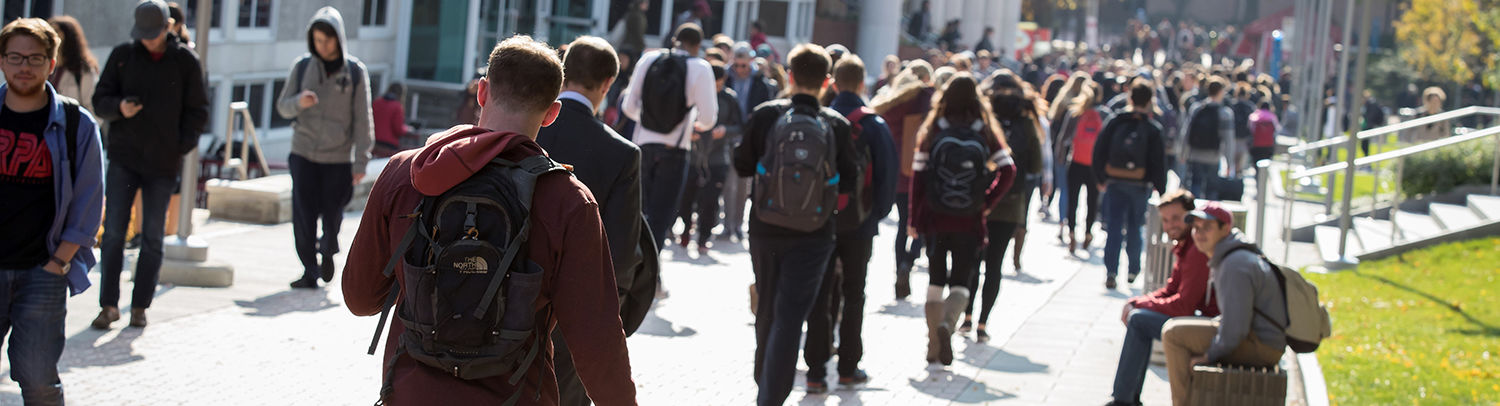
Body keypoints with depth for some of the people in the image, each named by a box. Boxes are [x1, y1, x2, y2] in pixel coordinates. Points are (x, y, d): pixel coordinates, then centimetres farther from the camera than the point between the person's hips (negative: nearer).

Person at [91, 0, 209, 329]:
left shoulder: (186, 62, 1)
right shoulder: (122, 55, 4)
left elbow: (197, 112, 5)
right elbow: (100, 100, 5)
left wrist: (181, 147, -7)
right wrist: (119, 107, -17)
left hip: (163, 165, -1)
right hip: (123, 157, 1)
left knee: (152, 237, 3)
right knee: (113, 231, -3)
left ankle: (140, 306, 11)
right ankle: (109, 304, 3)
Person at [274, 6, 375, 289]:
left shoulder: (355, 72, -2)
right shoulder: (302, 67, 3)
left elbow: (362, 119, -1)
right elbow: (283, 106, 7)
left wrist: (361, 161, -6)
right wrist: (299, 102, -17)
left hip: (338, 157, -1)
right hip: (304, 153, 1)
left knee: (332, 216, 3)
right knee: (304, 216, -5)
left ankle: (328, 251, 34)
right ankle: (310, 271, 5)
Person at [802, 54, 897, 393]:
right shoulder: (874, 125, -6)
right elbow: (886, 174, -7)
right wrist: (879, 213, 4)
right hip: (859, 224, -1)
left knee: (820, 295, 4)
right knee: (853, 295, 11)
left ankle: (816, 370, -2)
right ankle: (848, 368, 16)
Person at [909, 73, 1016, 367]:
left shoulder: (932, 131, -2)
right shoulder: (985, 132, -2)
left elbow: (918, 175, -2)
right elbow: (1008, 170, -9)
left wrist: (914, 219, 4)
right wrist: (987, 202, 0)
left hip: (936, 219, 1)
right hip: (969, 221, -1)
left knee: (935, 282, 13)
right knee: (960, 283, 5)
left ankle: (934, 349, 9)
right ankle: (947, 323, -25)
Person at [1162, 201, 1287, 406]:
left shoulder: (1236, 265, -22)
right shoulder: (1223, 259, 13)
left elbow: (1235, 327, -25)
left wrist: (1210, 355, -12)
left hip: (1261, 348, -11)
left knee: (1173, 333, -13)